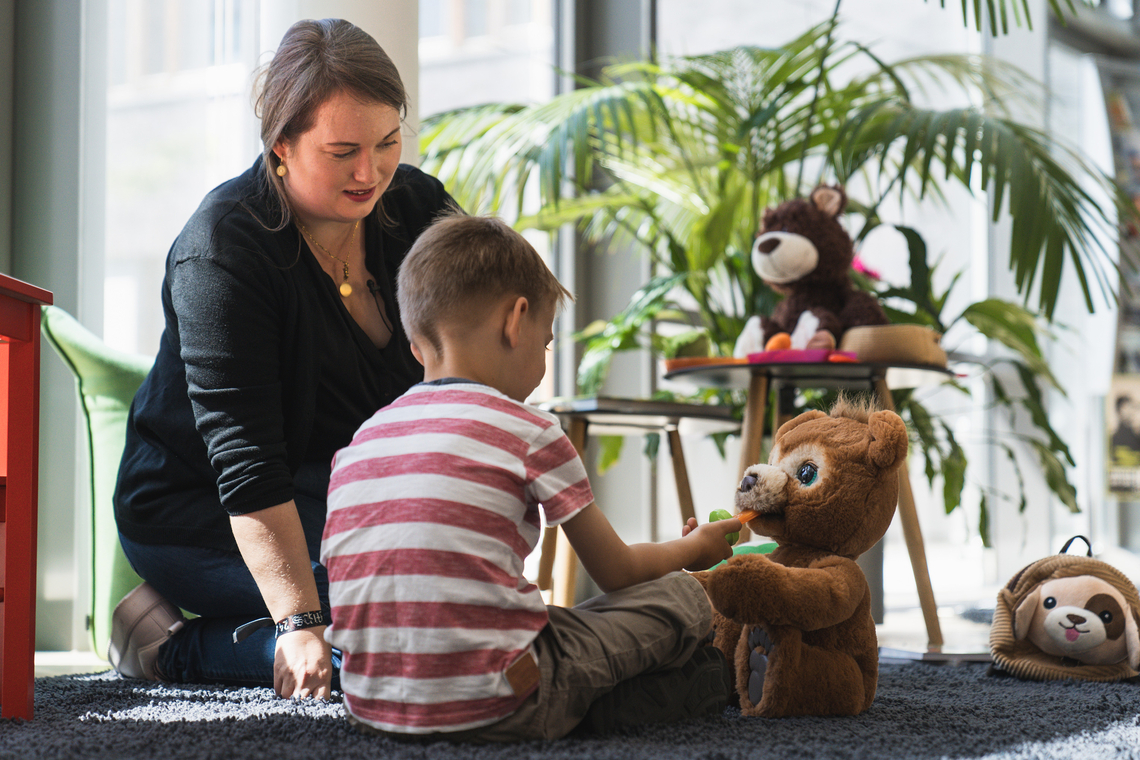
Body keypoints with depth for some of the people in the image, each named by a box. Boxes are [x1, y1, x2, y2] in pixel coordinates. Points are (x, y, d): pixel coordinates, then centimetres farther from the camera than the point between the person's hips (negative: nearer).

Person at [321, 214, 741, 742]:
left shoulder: (357, 444, 12)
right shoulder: (529, 432, -3)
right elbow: (616, 572, 8)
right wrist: (693, 547, 30)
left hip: (370, 707, 6)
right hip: (487, 709, -6)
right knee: (681, 596, 9)